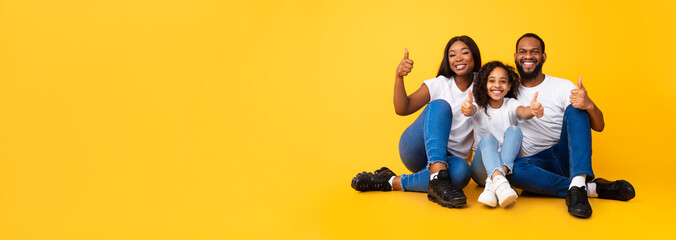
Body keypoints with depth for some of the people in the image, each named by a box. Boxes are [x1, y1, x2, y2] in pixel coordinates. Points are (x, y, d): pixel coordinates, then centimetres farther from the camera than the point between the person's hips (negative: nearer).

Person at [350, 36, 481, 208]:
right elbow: (402, 109, -11)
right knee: (440, 106, -29)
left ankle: (392, 182, -24)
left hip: (449, 158, 1)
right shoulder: (439, 84, 2)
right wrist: (399, 77, -26)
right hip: (416, 150, -1)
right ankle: (438, 180, -43)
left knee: (461, 171, -37)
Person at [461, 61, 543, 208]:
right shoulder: (479, 106, 1)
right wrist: (467, 109, -51)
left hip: (508, 163, 1)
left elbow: (523, 112, -21)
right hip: (483, 165, -1)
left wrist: (533, 110, -48)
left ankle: (492, 184, -43)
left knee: (514, 130, -23)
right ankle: (499, 181, -60)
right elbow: (471, 110, -24)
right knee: (487, 138, -29)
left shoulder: (511, 104, 3)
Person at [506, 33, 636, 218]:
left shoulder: (562, 87, 0)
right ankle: (592, 188, -29)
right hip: (537, 163, 1)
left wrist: (589, 105, -29)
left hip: (567, 157, 0)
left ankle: (577, 184, -42)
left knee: (575, 110, -25)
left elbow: (599, 126, -8)